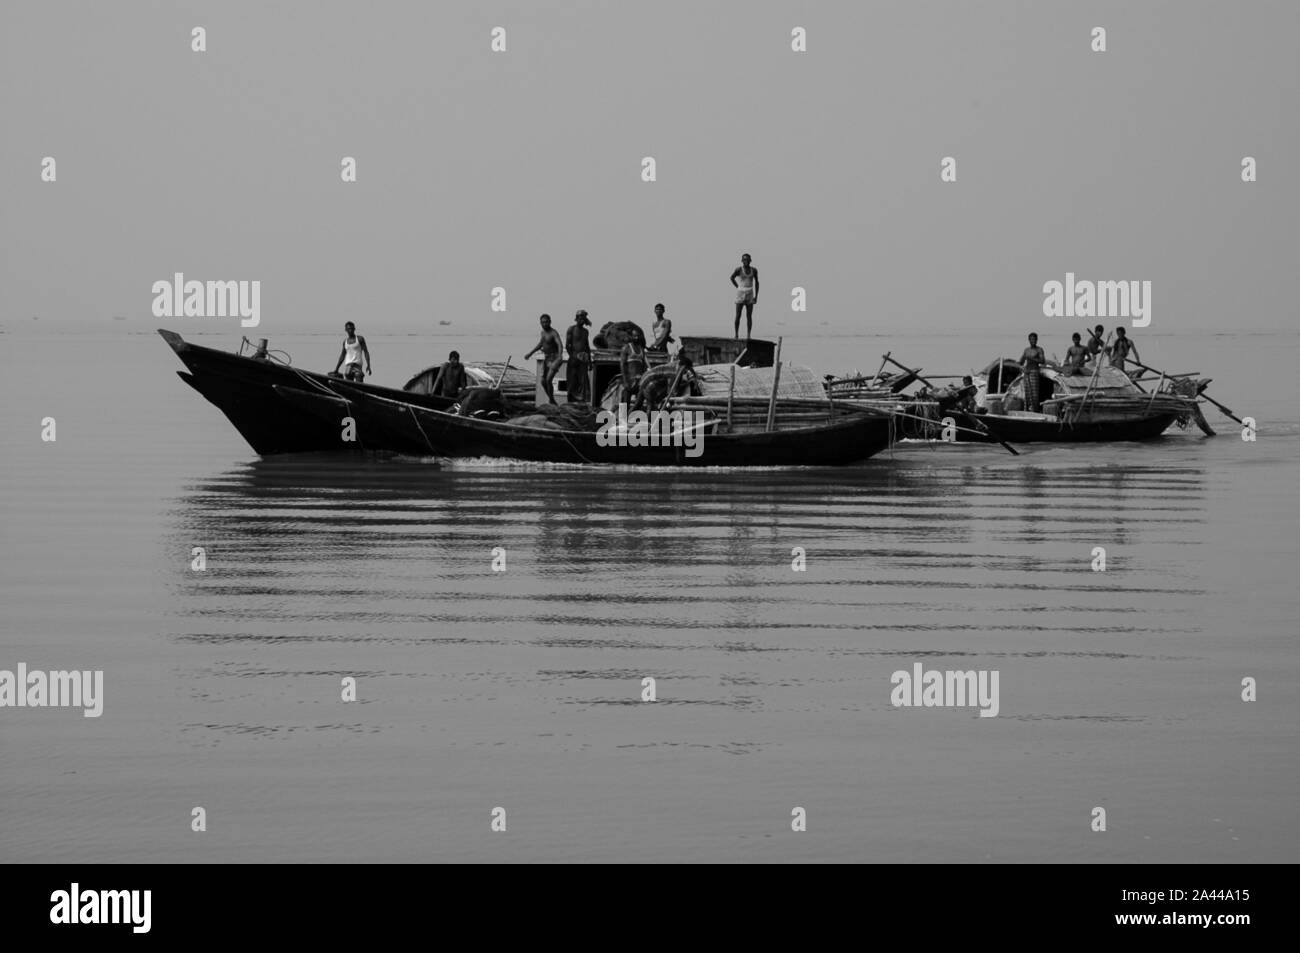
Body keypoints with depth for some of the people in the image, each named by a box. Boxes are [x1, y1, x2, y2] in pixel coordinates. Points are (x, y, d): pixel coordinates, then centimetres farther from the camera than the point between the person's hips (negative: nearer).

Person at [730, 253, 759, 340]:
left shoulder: (754, 270, 3)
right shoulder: (739, 270, -4)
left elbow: (756, 283, 10)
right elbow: (732, 277, 12)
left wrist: (756, 295, 5)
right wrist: (738, 287, 6)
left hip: (750, 294, 2)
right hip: (740, 293, -2)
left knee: (749, 316, 0)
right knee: (738, 315, -3)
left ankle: (748, 336, -1)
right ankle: (736, 335, 3)